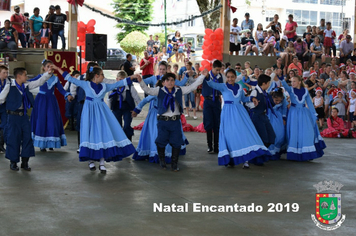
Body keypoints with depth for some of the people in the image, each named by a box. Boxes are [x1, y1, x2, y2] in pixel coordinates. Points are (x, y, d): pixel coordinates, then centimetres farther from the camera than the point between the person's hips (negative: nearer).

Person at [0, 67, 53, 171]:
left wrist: (49, 73, 0)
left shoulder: (26, 85, 6)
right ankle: (13, 162, 15)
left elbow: (39, 82, 9)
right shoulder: (10, 87, -9)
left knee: (27, 137, 3)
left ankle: (25, 162, 13)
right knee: (13, 138, 1)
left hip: (23, 115, 5)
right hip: (13, 115, -5)